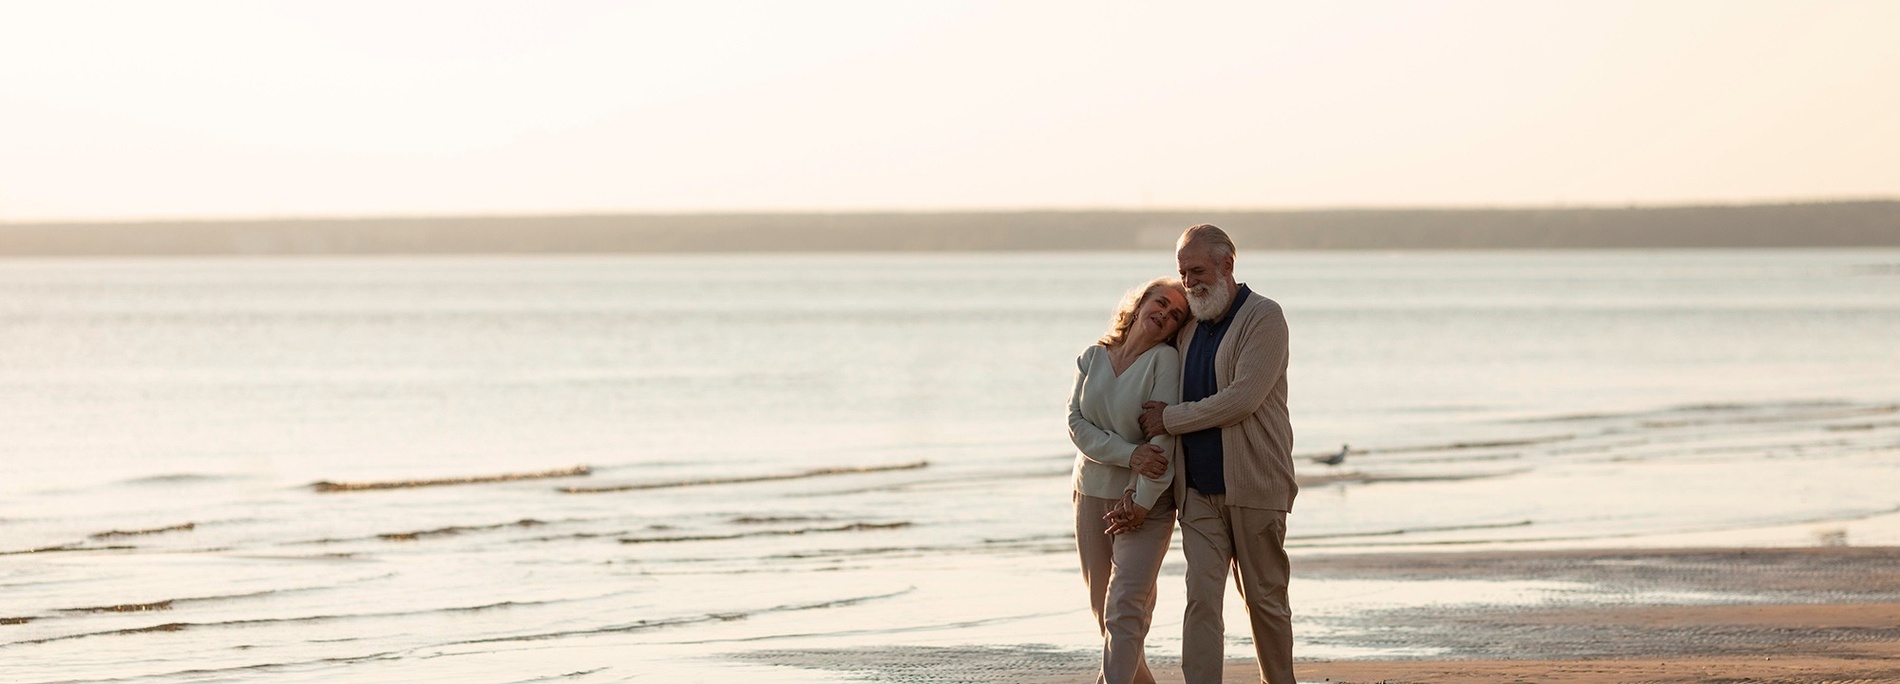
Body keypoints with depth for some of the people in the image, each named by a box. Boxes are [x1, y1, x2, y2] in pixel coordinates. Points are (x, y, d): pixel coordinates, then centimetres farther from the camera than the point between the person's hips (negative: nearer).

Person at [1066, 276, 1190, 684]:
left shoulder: (1165, 360, -10)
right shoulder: (1093, 357, 3)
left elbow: (1165, 438, -15)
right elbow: (1077, 424, -5)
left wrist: (1142, 501, -20)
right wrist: (1129, 454, -19)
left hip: (1147, 500, -5)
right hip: (1092, 493, 5)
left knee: (1125, 607, -15)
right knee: (1104, 608, 12)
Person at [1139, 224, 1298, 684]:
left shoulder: (1264, 318, -6)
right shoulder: (1189, 326, 14)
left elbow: (1242, 400, -18)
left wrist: (1169, 419, -11)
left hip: (1253, 486, -5)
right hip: (1199, 489, 5)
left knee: (1264, 599, 5)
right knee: (1201, 598, -7)